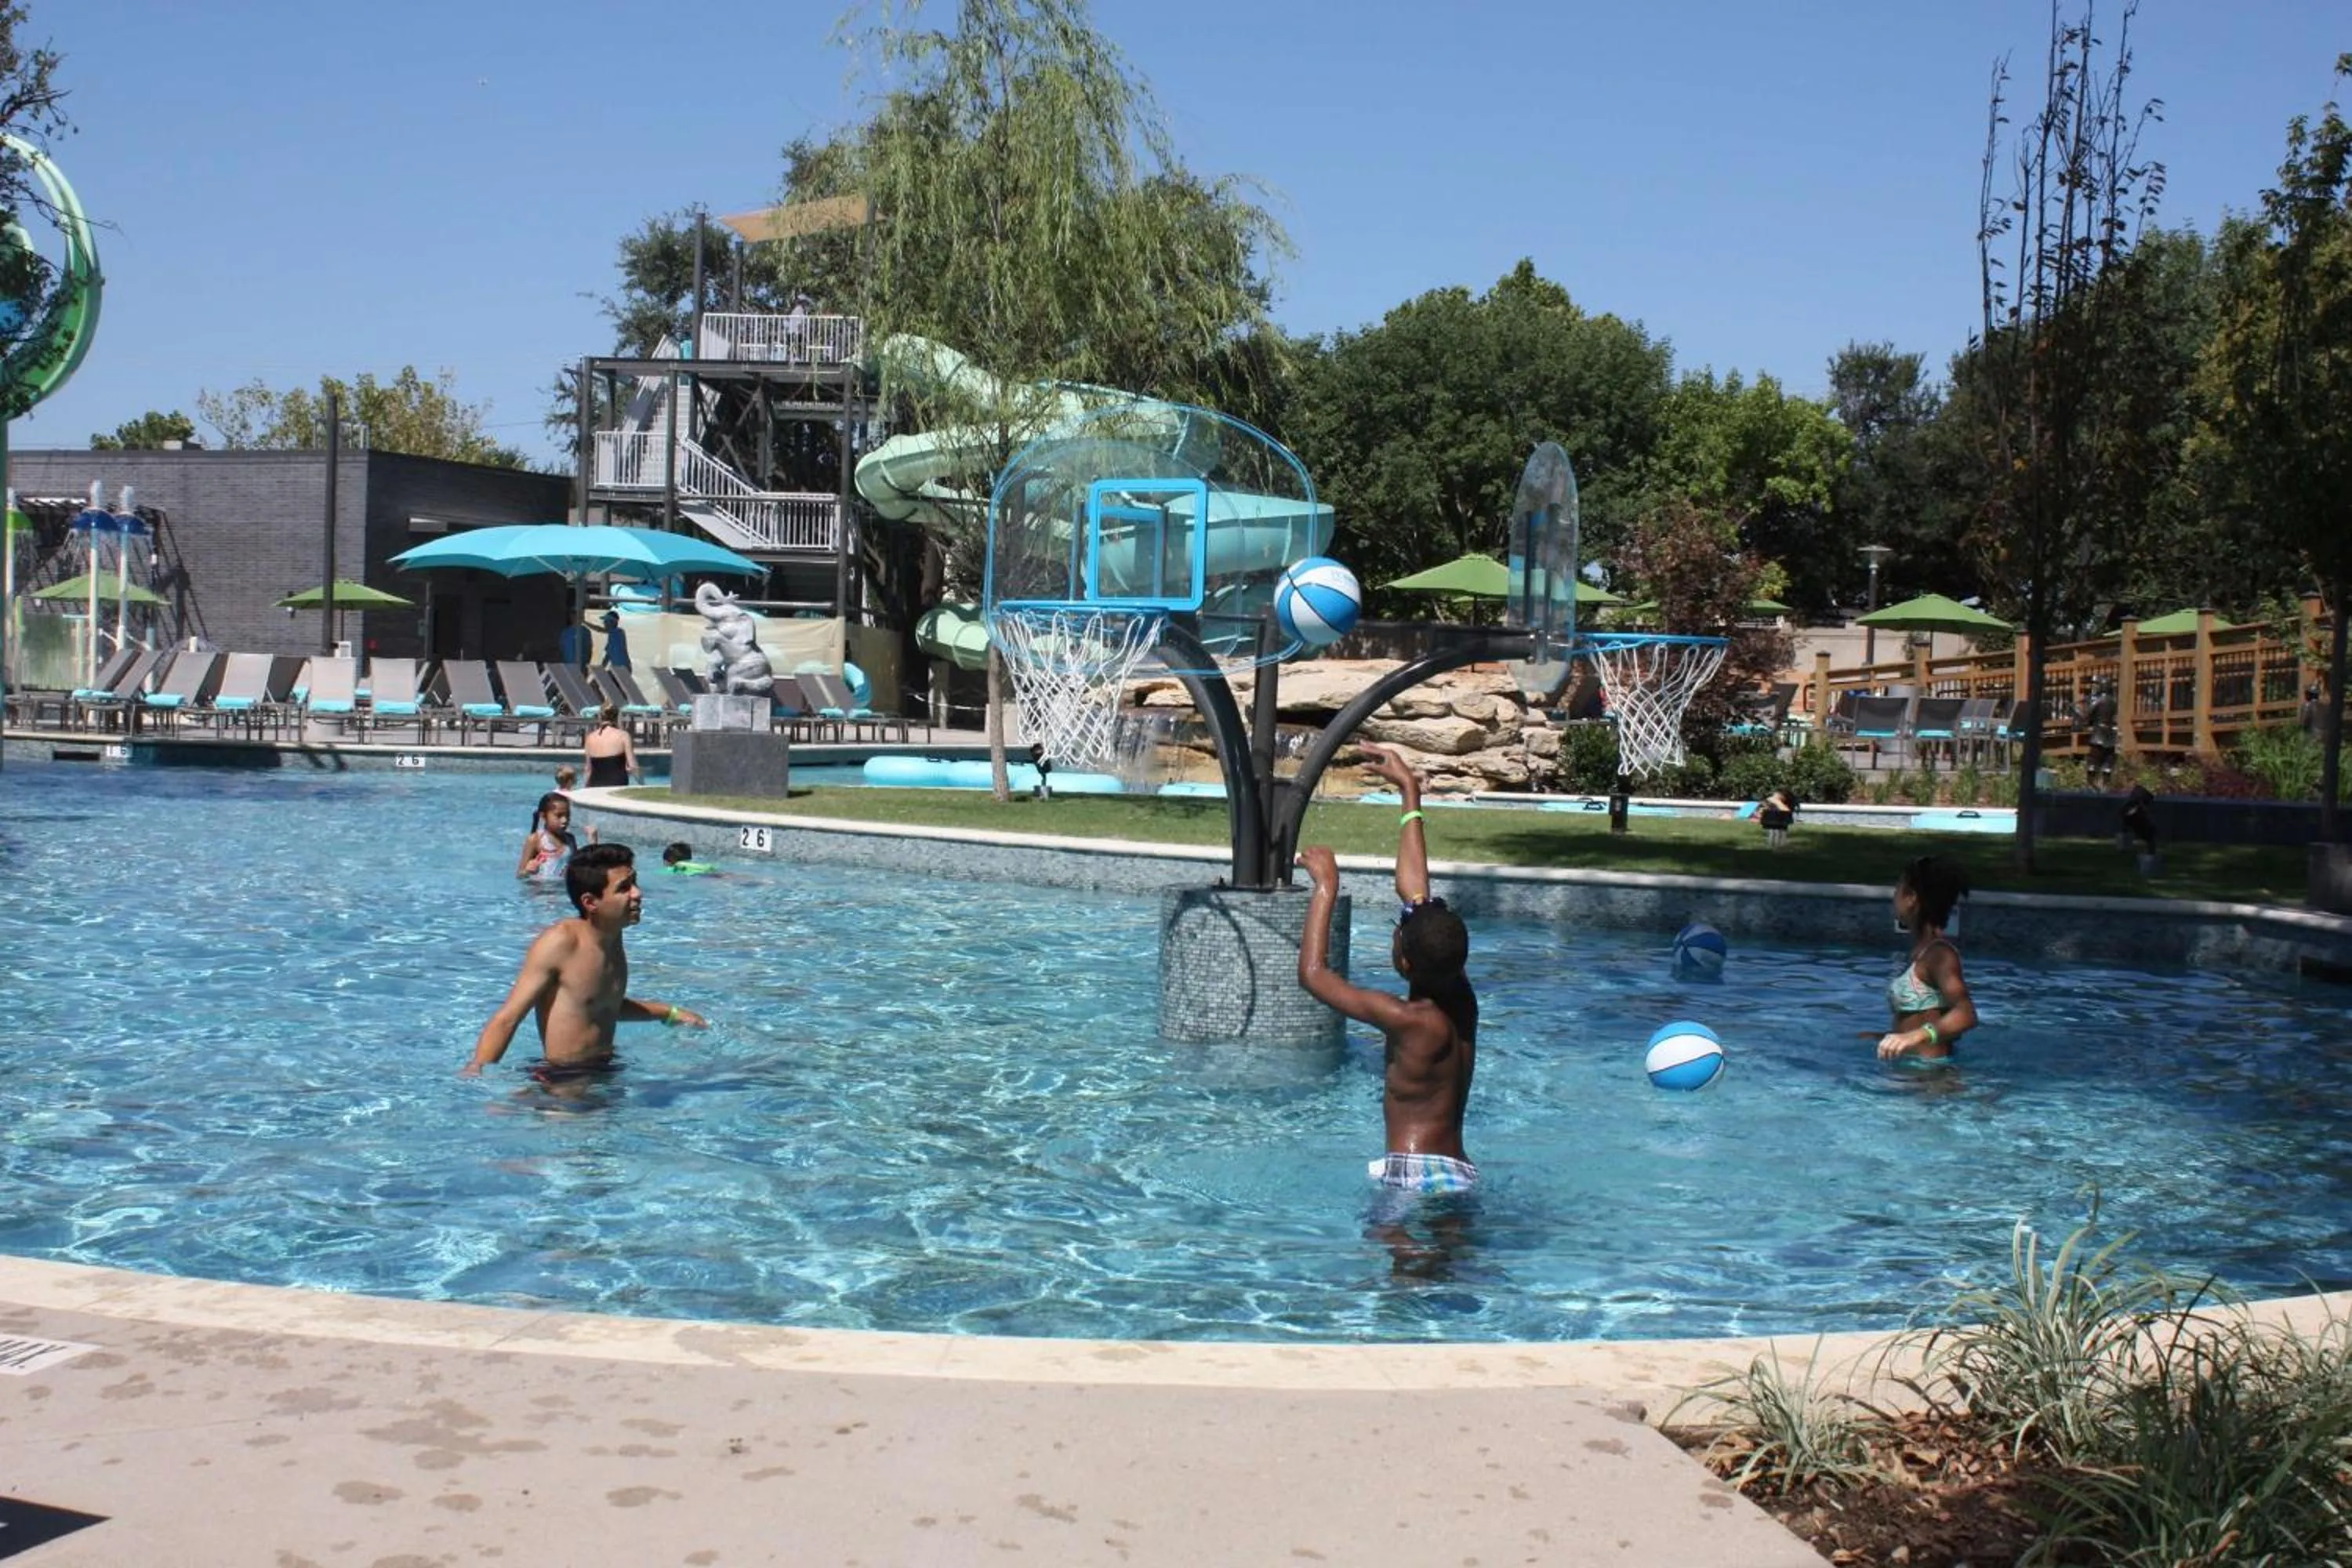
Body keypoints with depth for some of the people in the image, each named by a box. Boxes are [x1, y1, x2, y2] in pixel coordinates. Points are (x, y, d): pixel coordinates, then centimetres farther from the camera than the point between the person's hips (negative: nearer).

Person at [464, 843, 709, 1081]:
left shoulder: (612, 937, 9)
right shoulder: (560, 943, -16)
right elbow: (507, 1019, -18)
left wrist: (670, 1013, 34)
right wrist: (476, 1071, -33)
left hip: (604, 1072, 8)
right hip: (560, 1081, -8)